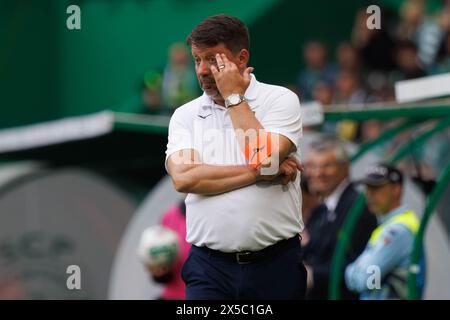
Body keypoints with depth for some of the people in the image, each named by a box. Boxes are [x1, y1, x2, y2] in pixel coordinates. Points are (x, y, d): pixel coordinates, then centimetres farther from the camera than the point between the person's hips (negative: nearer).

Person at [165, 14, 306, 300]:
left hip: (276, 264, -1)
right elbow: (183, 178, -10)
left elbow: (263, 157, -15)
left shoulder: (280, 100, 1)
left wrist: (234, 97, -6)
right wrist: (262, 173, -12)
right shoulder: (186, 115, 7)